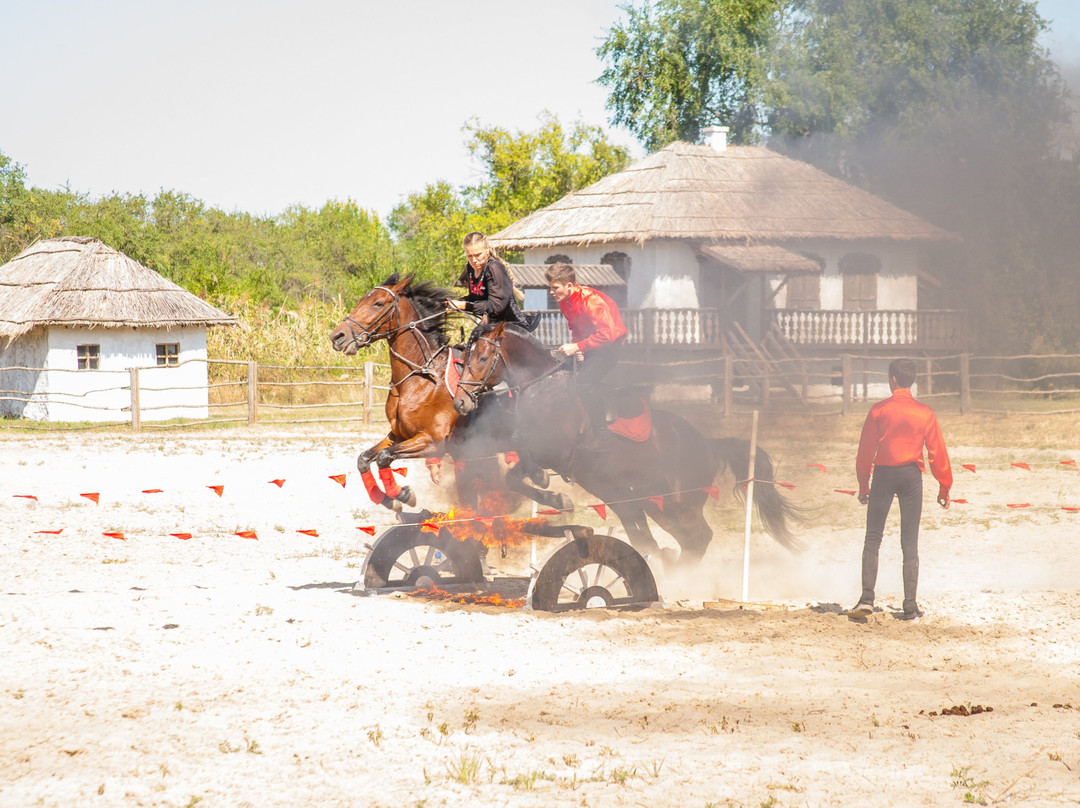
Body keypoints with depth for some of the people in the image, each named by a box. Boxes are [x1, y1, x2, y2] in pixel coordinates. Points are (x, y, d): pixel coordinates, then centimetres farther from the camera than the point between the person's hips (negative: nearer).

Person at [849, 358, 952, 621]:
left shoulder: (879, 410, -3)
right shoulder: (925, 413, 1)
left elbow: (865, 450, -1)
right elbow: (937, 453, 2)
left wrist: (863, 485, 8)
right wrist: (944, 488, 9)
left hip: (883, 474, -1)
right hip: (912, 476, 1)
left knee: (872, 539, 5)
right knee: (910, 543, 5)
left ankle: (867, 599, -6)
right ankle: (910, 606, 2)